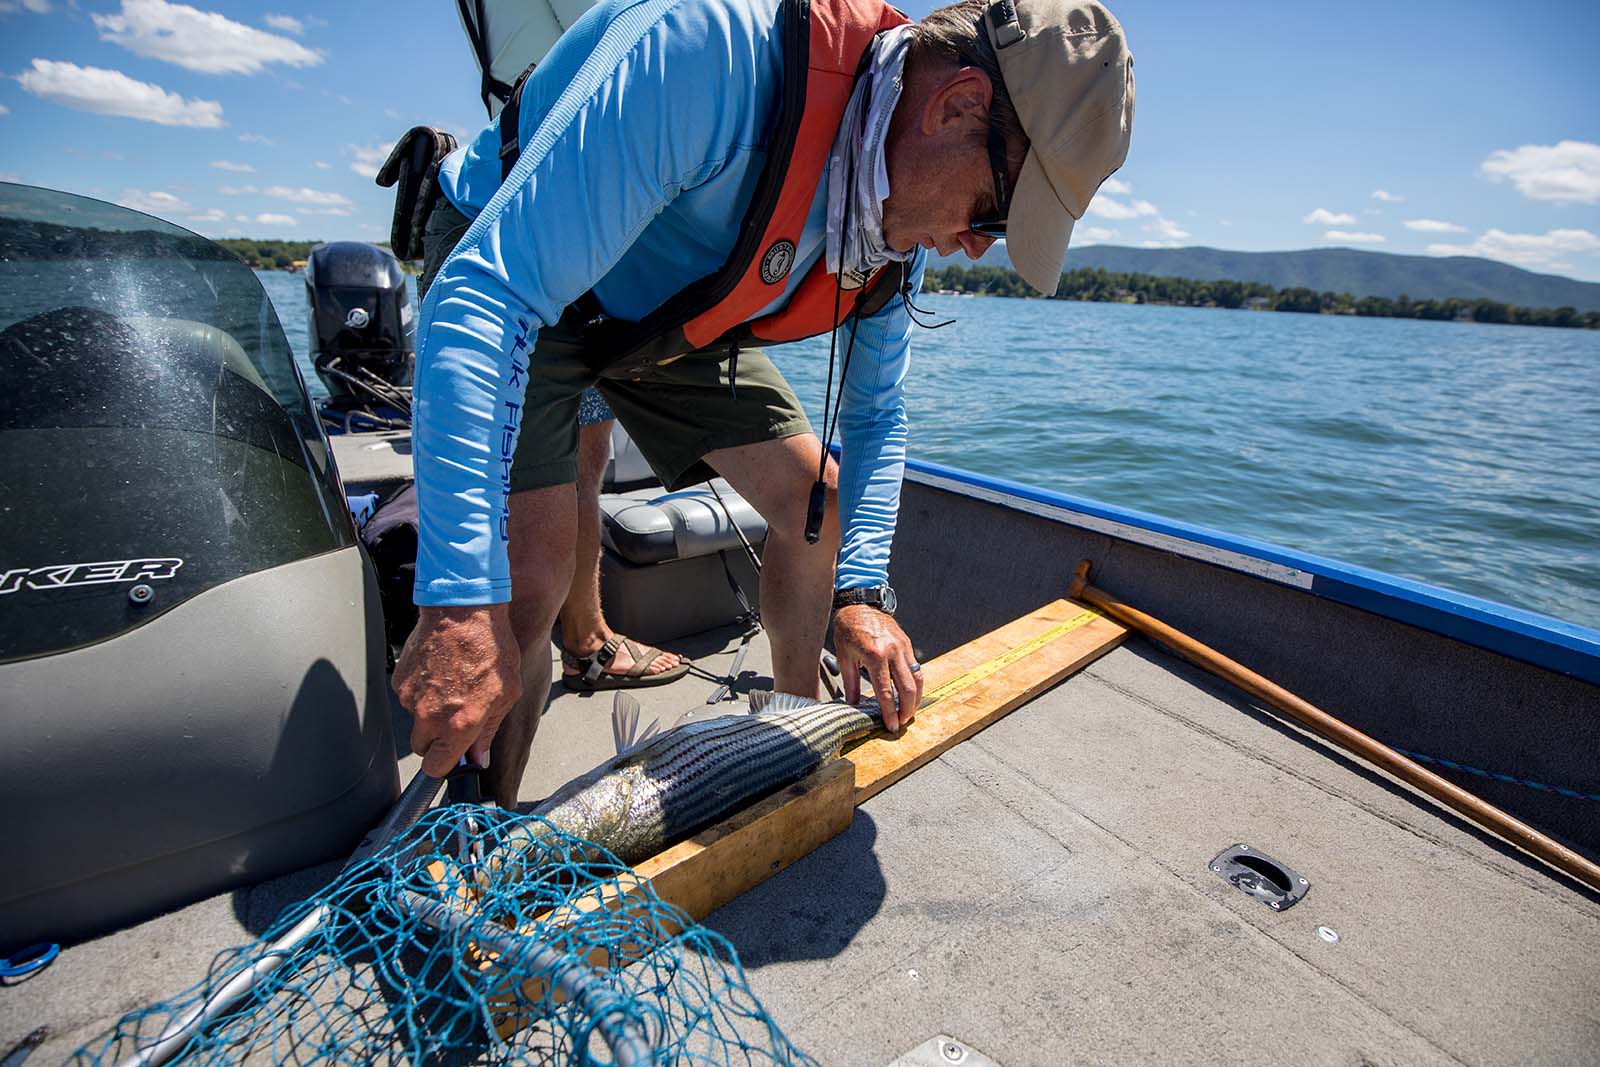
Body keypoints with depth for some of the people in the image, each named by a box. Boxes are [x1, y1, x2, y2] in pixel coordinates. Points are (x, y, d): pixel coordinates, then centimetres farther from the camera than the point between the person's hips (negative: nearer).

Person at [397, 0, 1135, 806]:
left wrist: (861, 592, -11)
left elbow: (875, 412, 0)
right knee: (527, 574, -22)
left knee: (816, 502, 0)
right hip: (510, 277, -5)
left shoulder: (908, 201, -12)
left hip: (673, 310, 6)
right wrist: (462, 604, -46)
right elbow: (485, 295, -40)